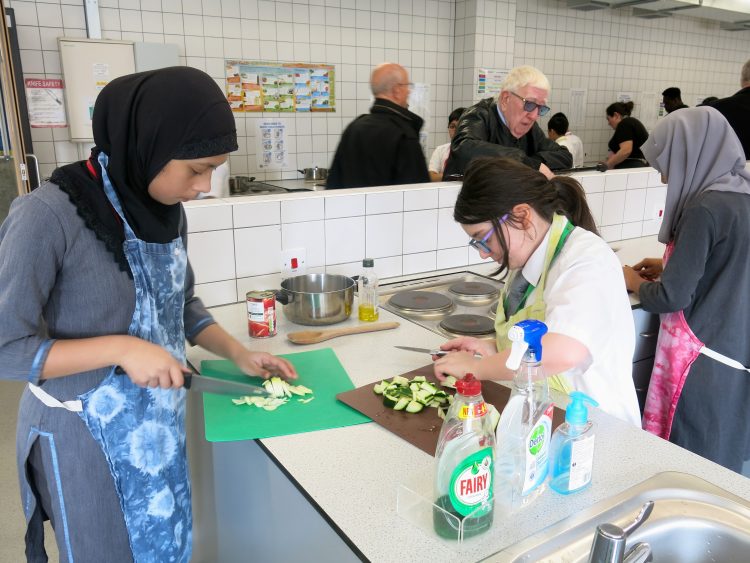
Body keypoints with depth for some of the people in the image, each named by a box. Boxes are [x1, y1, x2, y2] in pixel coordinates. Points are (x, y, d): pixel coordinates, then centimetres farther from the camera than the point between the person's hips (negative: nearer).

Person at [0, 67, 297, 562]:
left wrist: (239, 353, -1)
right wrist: (119, 348, -27)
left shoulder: (167, 210, -4)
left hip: (157, 421, 6)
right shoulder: (49, 216, -24)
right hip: (85, 433, -6)